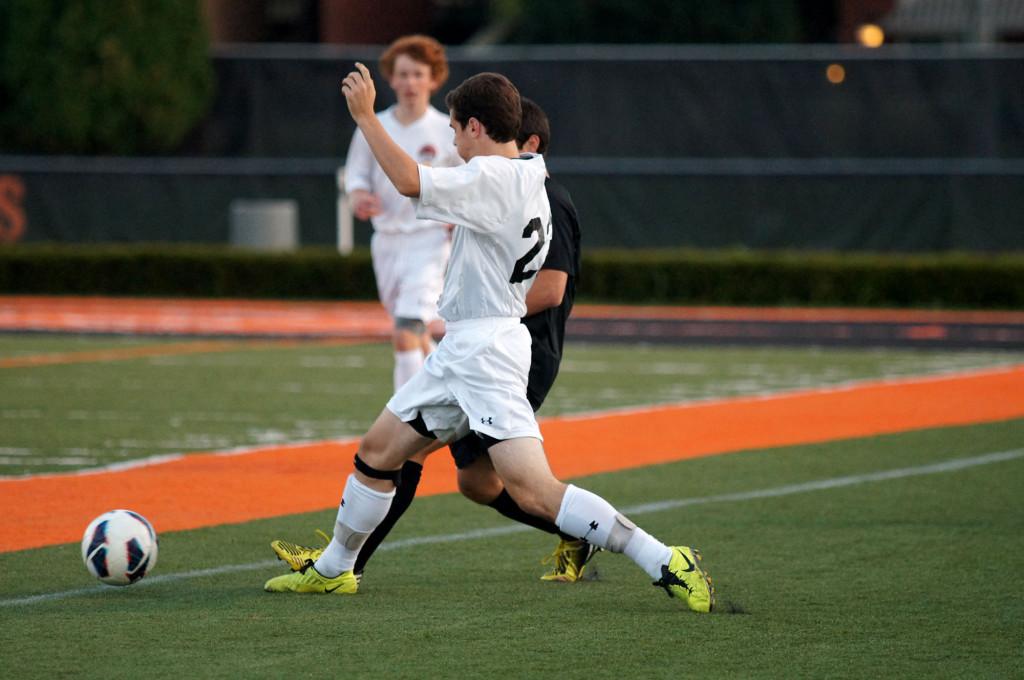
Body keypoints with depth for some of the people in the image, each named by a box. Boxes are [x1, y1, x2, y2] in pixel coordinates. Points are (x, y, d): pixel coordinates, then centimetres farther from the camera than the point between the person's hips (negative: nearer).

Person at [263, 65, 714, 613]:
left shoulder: (491, 178, -18)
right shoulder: (529, 181, 12)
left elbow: (409, 181, -28)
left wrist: (364, 115, -18)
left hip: (486, 350, -11)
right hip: (459, 350, 11)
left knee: (533, 491, -19)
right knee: (377, 451, 18)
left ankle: (668, 564, -20)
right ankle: (333, 570, 32)